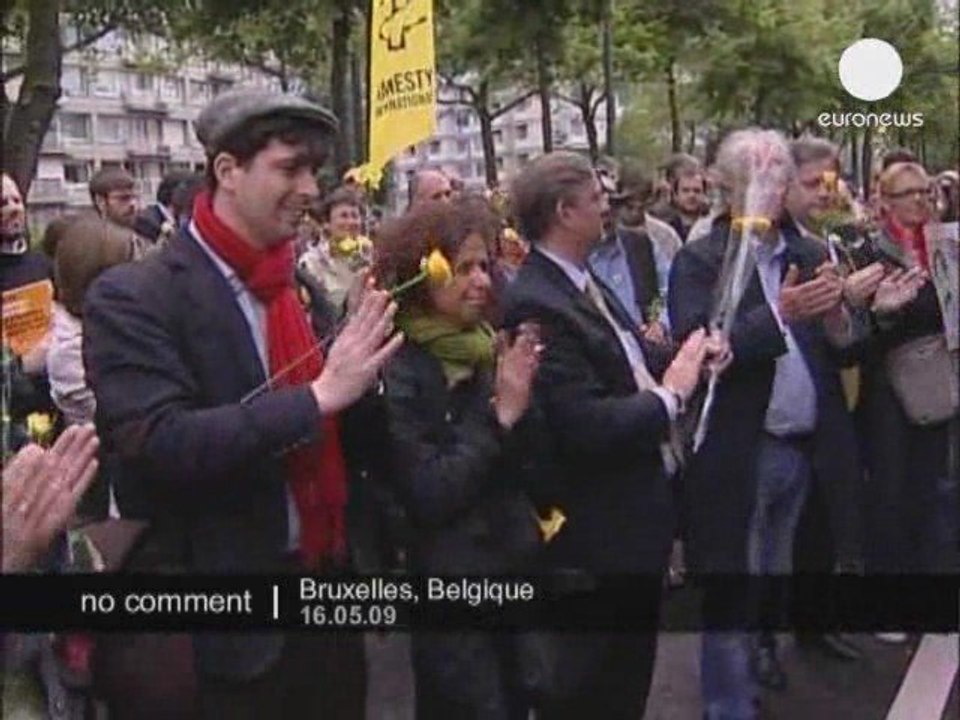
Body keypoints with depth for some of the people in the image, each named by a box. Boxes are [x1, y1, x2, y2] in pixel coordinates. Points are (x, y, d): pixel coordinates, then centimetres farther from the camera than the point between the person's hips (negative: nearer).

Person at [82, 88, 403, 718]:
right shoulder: (134, 298, -11)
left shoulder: (304, 288, 8)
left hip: (331, 582, 6)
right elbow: (159, 443, -23)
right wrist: (319, 394, -23)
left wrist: (362, 376, -8)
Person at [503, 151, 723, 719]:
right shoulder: (535, 305, -26)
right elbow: (587, 427, -31)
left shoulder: (586, 283, 6)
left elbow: (627, 364, 12)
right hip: (595, 535, -10)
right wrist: (671, 395, -18)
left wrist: (683, 359, -7)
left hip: (635, 515, 10)